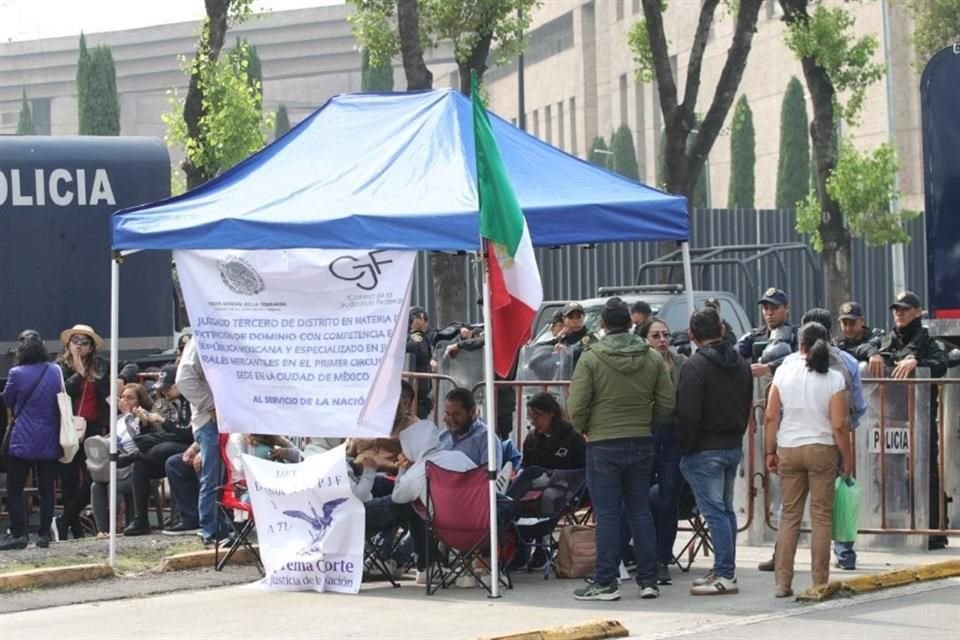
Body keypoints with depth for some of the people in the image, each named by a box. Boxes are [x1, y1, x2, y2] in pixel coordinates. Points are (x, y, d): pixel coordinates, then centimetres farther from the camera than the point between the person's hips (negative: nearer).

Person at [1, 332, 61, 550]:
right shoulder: (55, 372, 0)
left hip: (22, 440, -4)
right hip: (50, 441, 4)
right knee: (46, 489, 8)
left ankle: (18, 534, -3)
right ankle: (44, 534, 7)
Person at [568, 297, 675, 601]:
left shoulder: (591, 358, -11)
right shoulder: (652, 358, 0)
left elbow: (576, 406, -12)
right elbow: (667, 403, 2)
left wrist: (584, 428, 7)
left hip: (603, 445, -4)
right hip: (642, 443, 4)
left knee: (607, 514, 1)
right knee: (640, 511, 11)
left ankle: (606, 582, 3)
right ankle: (648, 580, 13)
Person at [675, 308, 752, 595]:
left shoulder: (695, 366, -15)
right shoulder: (741, 364, 11)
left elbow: (688, 414, -18)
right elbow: (747, 407, 15)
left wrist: (685, 448, -8)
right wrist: (736, 435, 18)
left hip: (705, 451, -8)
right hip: (734, 447, 8)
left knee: (715, 512, -8)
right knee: (726, 509, 14)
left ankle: (725, 575, -10)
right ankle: (724, 570, 19)